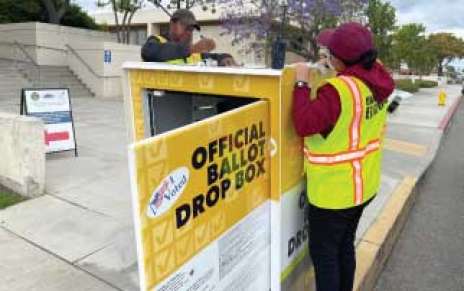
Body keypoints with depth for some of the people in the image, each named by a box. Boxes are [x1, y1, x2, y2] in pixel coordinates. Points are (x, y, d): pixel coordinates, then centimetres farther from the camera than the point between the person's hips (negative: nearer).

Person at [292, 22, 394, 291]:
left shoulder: (339, 89, -27)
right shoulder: (377, 79, -2)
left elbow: (304, 125, -30)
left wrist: (302, 83, -20)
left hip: (333, 190, -8)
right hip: (363, 183, 8)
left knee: (324, 251, 10)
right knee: (345, 245, 25)